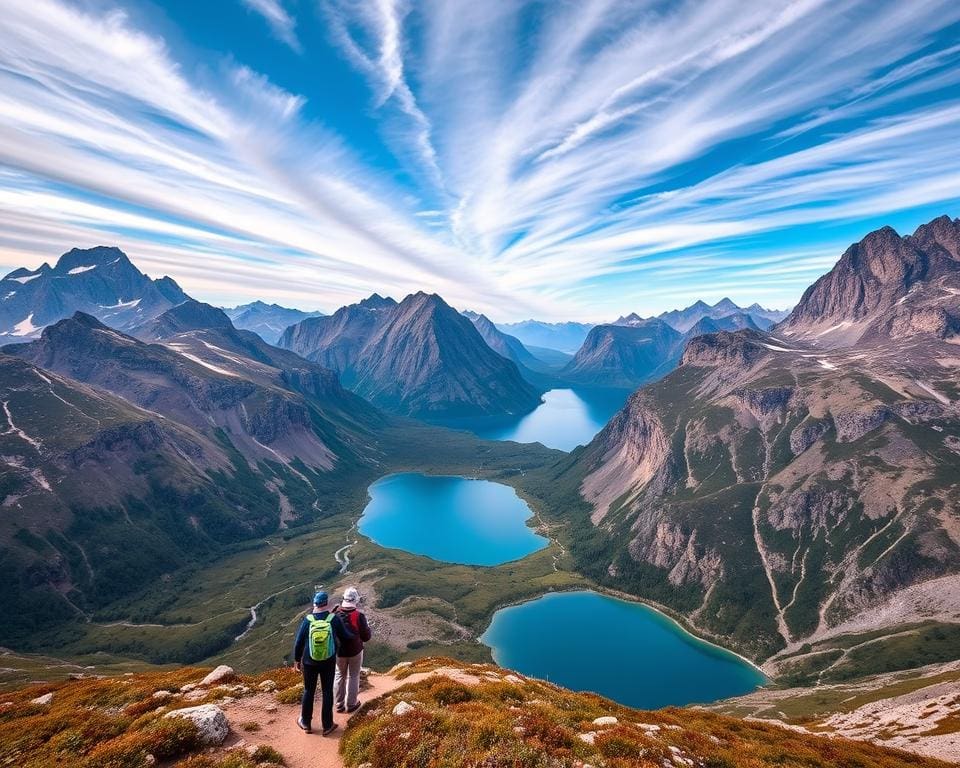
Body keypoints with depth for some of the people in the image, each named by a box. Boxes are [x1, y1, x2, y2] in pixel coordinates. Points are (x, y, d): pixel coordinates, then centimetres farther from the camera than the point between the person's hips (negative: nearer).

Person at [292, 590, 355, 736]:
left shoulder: (307, 620, -14)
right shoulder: (334, 619, -15)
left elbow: (298, 642, -6)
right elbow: (346, 637, -5)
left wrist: (297, 660, 9)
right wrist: (355, 635, 17)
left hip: (309, 662, 1)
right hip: (328, 662, -1)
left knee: (309, 691, 20)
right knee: (327, 692, 14)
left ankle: (305, 723, 34)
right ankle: (327, 726, 24)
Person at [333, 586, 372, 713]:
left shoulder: (335, 614, -15)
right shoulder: (359, 616, -23)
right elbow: (366, 637, -14)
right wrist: (367, 627, 4)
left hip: (339, 651, 3)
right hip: (355, 651, -2)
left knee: (340, 676, 21)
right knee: (353, 677, 16)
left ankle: (339, 704, 32)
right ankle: (351, 704, 28)